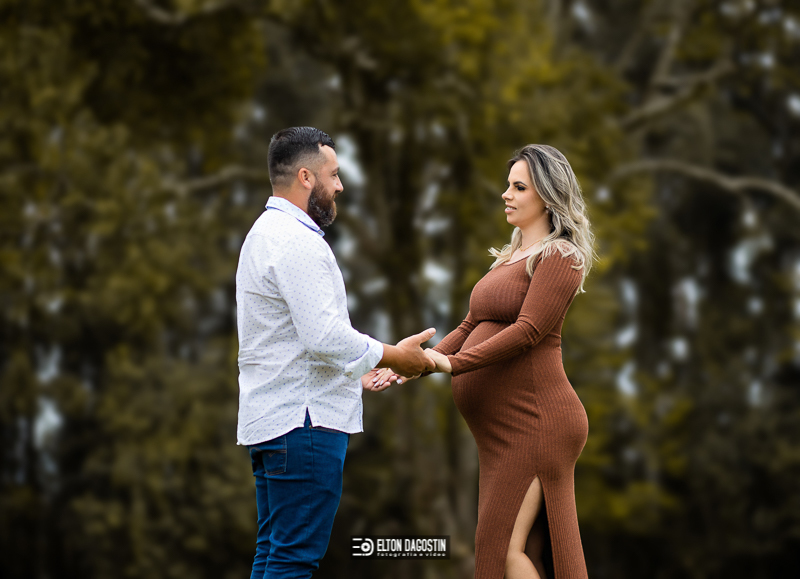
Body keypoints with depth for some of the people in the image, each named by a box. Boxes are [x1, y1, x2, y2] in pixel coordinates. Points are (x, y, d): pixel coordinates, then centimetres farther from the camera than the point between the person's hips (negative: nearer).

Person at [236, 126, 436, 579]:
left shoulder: (267, 234, 20)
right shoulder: (297, 241, -15)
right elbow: (327, 338, -22)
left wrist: (354, 372, 25)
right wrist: (395, 357, -9)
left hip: (270, 418, 11)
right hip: (303, 422, -11)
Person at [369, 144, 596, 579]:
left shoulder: (560, 257, -8)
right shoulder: (509, 258, 21)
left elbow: (528, 331, -18)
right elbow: (472, 327, 18)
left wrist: (452, 363, -22)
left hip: (533, 420, -9)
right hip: (503, 426, 9)